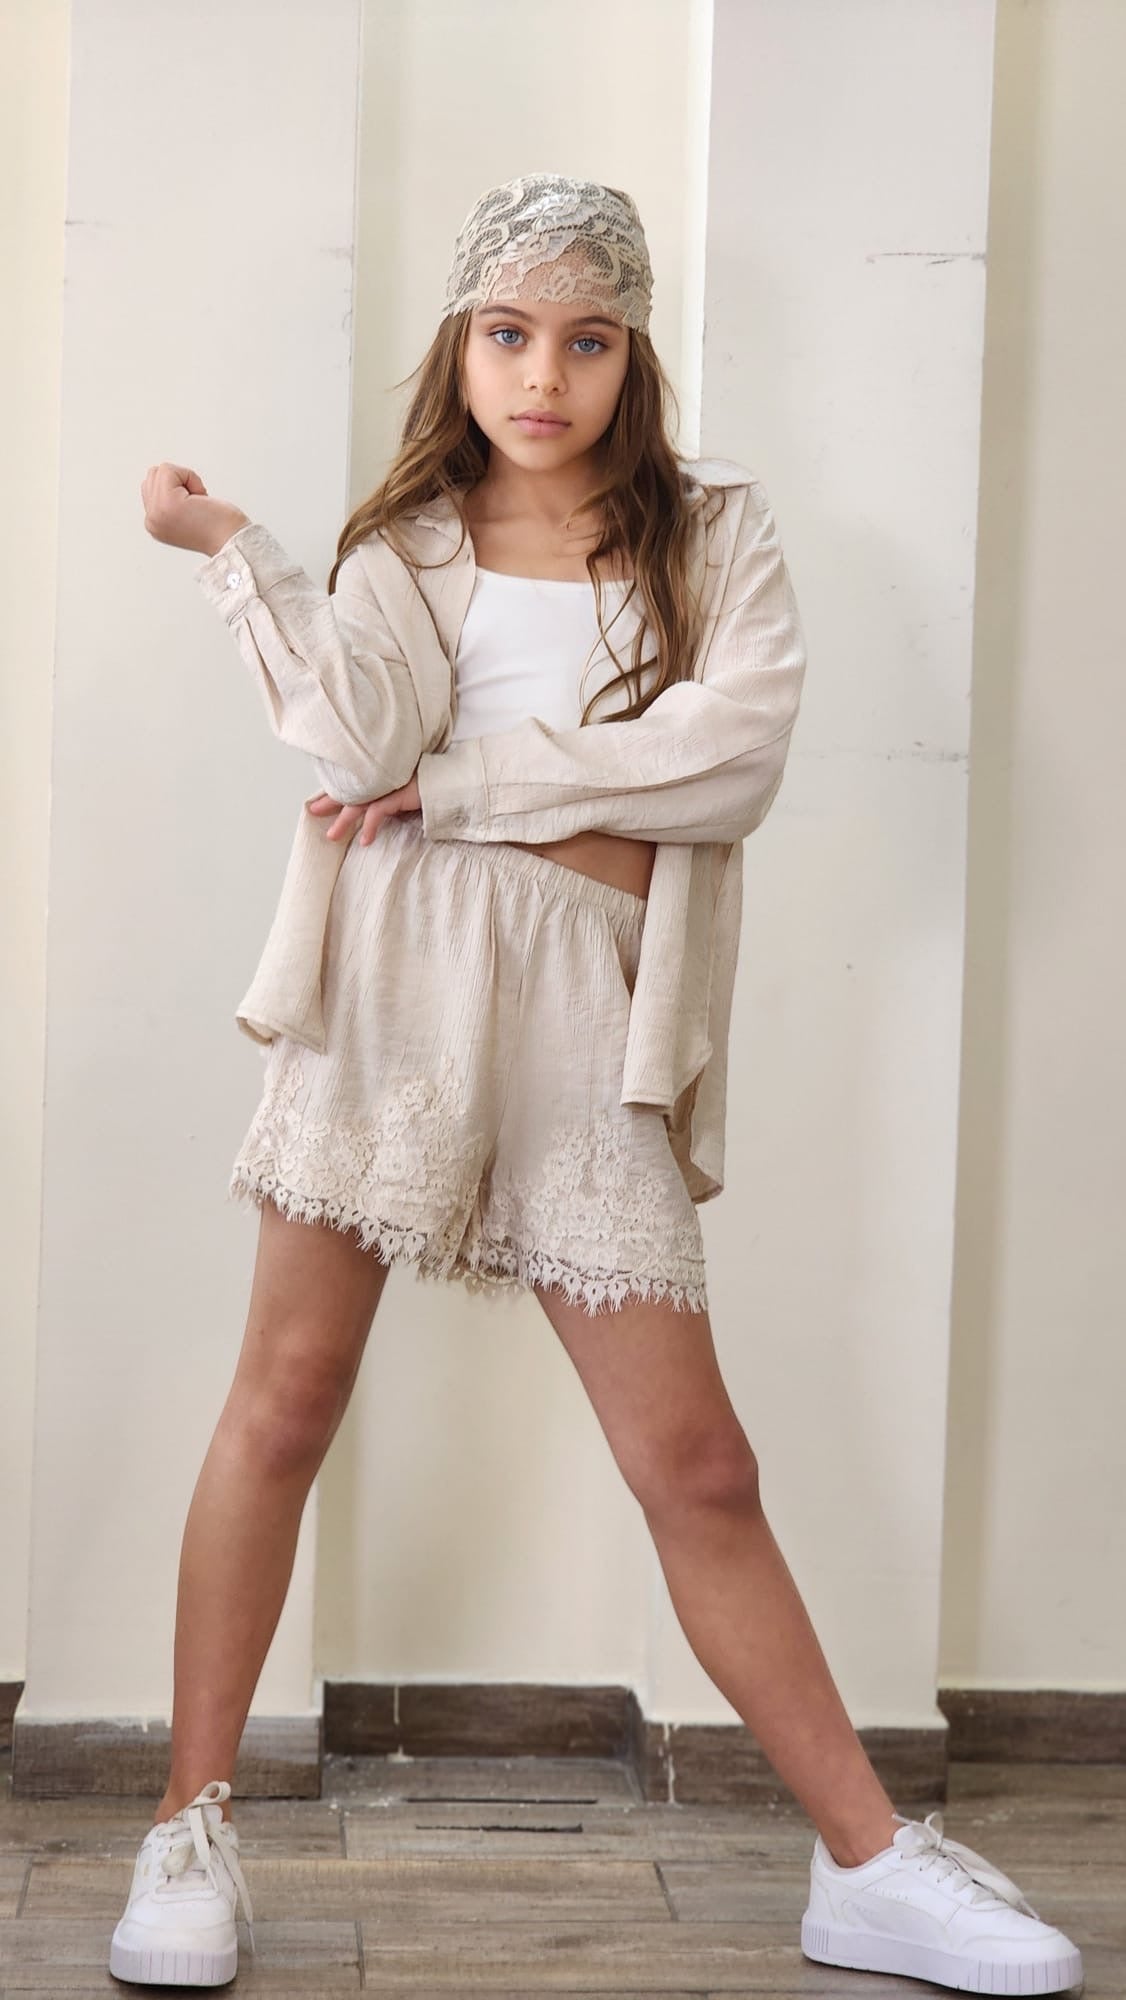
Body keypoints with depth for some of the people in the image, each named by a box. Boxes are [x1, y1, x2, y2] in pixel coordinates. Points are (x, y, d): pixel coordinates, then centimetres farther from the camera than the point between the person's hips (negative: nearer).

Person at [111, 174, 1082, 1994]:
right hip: (400, 979, 1)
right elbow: (365, 740, -7)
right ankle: (193, 1827, 15)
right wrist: (232, 547, -7)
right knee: (287, 1400, 1)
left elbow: (735, 753, -9)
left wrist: (457, 782, -8)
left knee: (696, 1463, 2)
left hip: (586, 1013, 0)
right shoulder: (407, 541, 13)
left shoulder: (715, 527, 10)